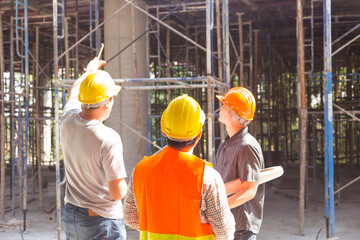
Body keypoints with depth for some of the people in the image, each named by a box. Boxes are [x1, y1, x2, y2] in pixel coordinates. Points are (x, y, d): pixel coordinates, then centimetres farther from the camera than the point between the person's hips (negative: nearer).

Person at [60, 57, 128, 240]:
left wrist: (89, 71, 38)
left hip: (70, 216, 7)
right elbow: (117, 193, -23)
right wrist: (124, 185, 1)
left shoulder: (67, 120, -6)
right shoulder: (109, 139, -26)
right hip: (101, 221, -7)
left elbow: (74, 94, 20)